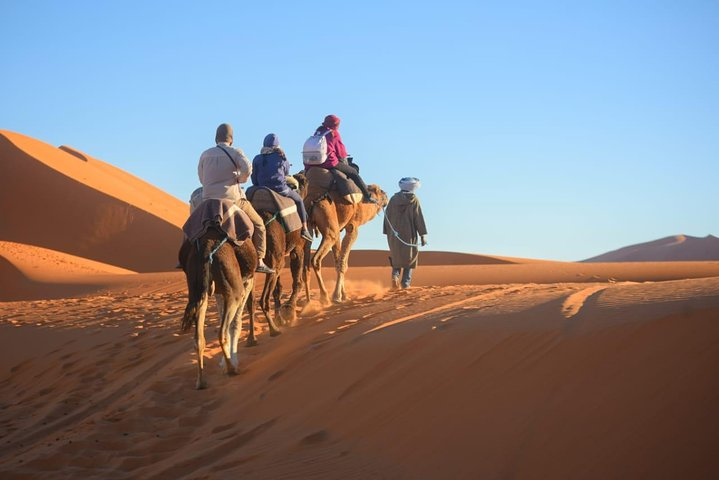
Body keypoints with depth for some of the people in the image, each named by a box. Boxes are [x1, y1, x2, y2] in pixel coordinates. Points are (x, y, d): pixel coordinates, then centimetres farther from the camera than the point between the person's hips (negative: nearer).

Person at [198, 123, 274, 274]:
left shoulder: (205, 154, 10)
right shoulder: (235, 152, -2)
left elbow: (201, 178, 15)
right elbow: (247, 168, -19)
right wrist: (240, 179, 0)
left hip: (208, 200, 4)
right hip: (233, 199, -3)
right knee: (258, 224, 11)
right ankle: (259, 261, 2)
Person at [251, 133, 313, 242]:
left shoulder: (257, 159, -1)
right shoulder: (282, 158, -4)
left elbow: (254, 179, 2)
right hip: (281, 190, -2)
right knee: (299, 200, 21)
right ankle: (304, 229, 19)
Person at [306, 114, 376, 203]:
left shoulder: (318, 132, 21)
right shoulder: (334, 133, 0)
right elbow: (341, 152, 3)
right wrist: (345, 162, 19)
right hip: (329, 162, -7)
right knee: (353, 172, 6)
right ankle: (367, 196, 3)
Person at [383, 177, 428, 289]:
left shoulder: (393, 199, 3)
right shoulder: (414, 200, -6)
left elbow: (388, 216, 4)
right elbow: (419, 218, -9)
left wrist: (387, 233, 11)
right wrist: (423, 235, -7)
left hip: (395, 234, 2)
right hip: (409, 234, -2)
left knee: (396, 256, 17)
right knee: (409, 257, 10)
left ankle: (395, 274, -8)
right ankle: (406, 283, 2)